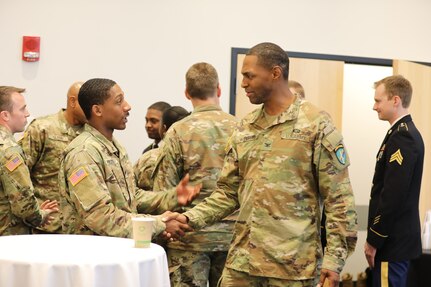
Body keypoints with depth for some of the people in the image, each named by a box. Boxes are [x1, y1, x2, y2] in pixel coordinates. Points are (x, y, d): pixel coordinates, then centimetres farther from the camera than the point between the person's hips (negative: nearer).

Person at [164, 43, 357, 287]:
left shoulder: (316, 124, -5)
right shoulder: (245, 128, 11)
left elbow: (338, 198, -8)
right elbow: (229, 192, 12)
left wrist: (334, 258, -13)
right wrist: (192, 218, -2)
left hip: (293, 262, -5)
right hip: (243, 259, 5)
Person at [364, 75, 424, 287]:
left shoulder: (402, 137, -17)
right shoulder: (407, 132, 14)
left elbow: (393, 196, -22)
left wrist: (373, 241, -16)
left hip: (392, 241, -10)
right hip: (397, 238, 10)